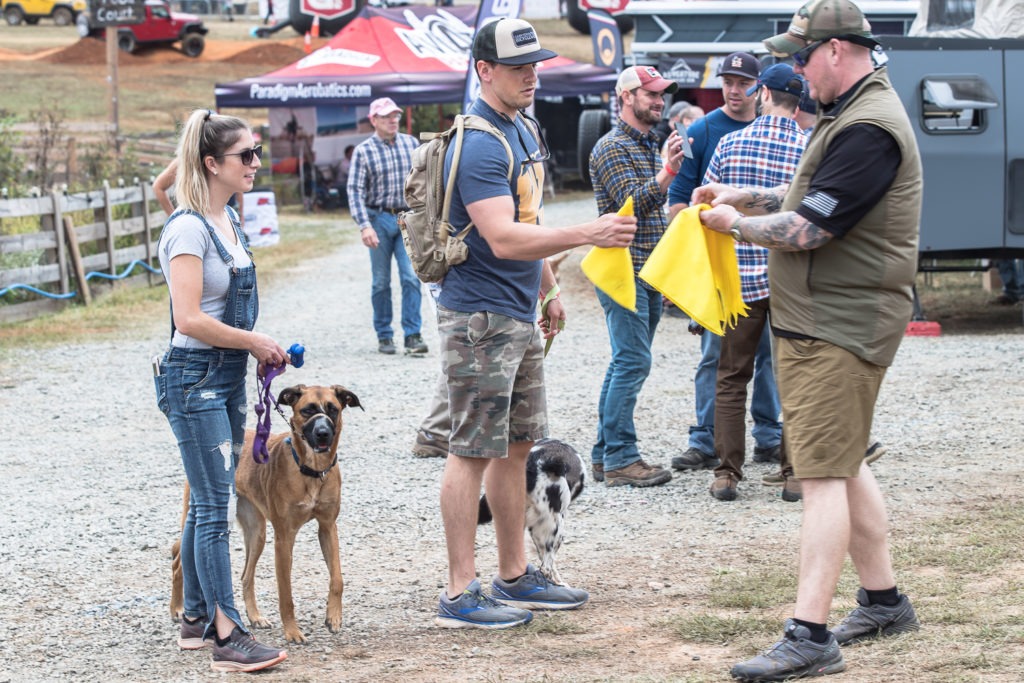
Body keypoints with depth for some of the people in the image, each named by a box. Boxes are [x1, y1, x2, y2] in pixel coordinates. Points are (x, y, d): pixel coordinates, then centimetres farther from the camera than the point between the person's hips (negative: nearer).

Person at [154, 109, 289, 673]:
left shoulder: (227, 220, 11)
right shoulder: (188, 229, -17)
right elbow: (189, 319, -23)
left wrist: (259, 349, 9)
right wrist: (256, 342, -14)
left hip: (226, 378, 9)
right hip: (194, 378, -9)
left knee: (207, 502, 14)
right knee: (214, 507, -8)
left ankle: (197, 619, 23)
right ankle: (228, 637, -6)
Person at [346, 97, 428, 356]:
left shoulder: (411, 143, 6)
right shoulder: (363, 151, -4)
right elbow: (355, 191, -8)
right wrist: (364, 225, -18)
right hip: (379, 219, -2)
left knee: (411, 277, -8)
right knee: (381, 282, 6)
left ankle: (413, 335, -5)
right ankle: (384, 336, 16)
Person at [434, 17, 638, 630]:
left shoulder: (525, 129, 12)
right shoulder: (478, 146, -19)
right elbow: (502, 239, -28)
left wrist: (549, 290, 23)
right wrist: (587, 234, -35)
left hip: (520, 317, 9)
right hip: (481, 318, -9)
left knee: (517, 445, 14)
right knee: (474, 452, -5)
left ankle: (516, 576, 23)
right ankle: (460, 595, 0)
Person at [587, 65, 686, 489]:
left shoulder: (651, 146, 18)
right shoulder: (612, 148, -10)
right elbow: (632, 205, -21)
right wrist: (667, 172, -34)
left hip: (648, 273, 9)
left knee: (627, 362, 10)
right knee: (632, 362, -12)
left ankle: (606, 453, 14)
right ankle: (620, 458, -10)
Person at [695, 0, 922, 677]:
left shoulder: (868, 130, -20)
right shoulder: (853, 114, 15)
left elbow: (805, 231, -22)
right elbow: (812, 197, 26)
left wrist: (733, 224, -7)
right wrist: (743, 197, 13)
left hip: (837, 330, -11)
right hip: (824, 322, 11)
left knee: (824, 474, -12)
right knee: (843, 464, 18)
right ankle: (884, 601, 29)